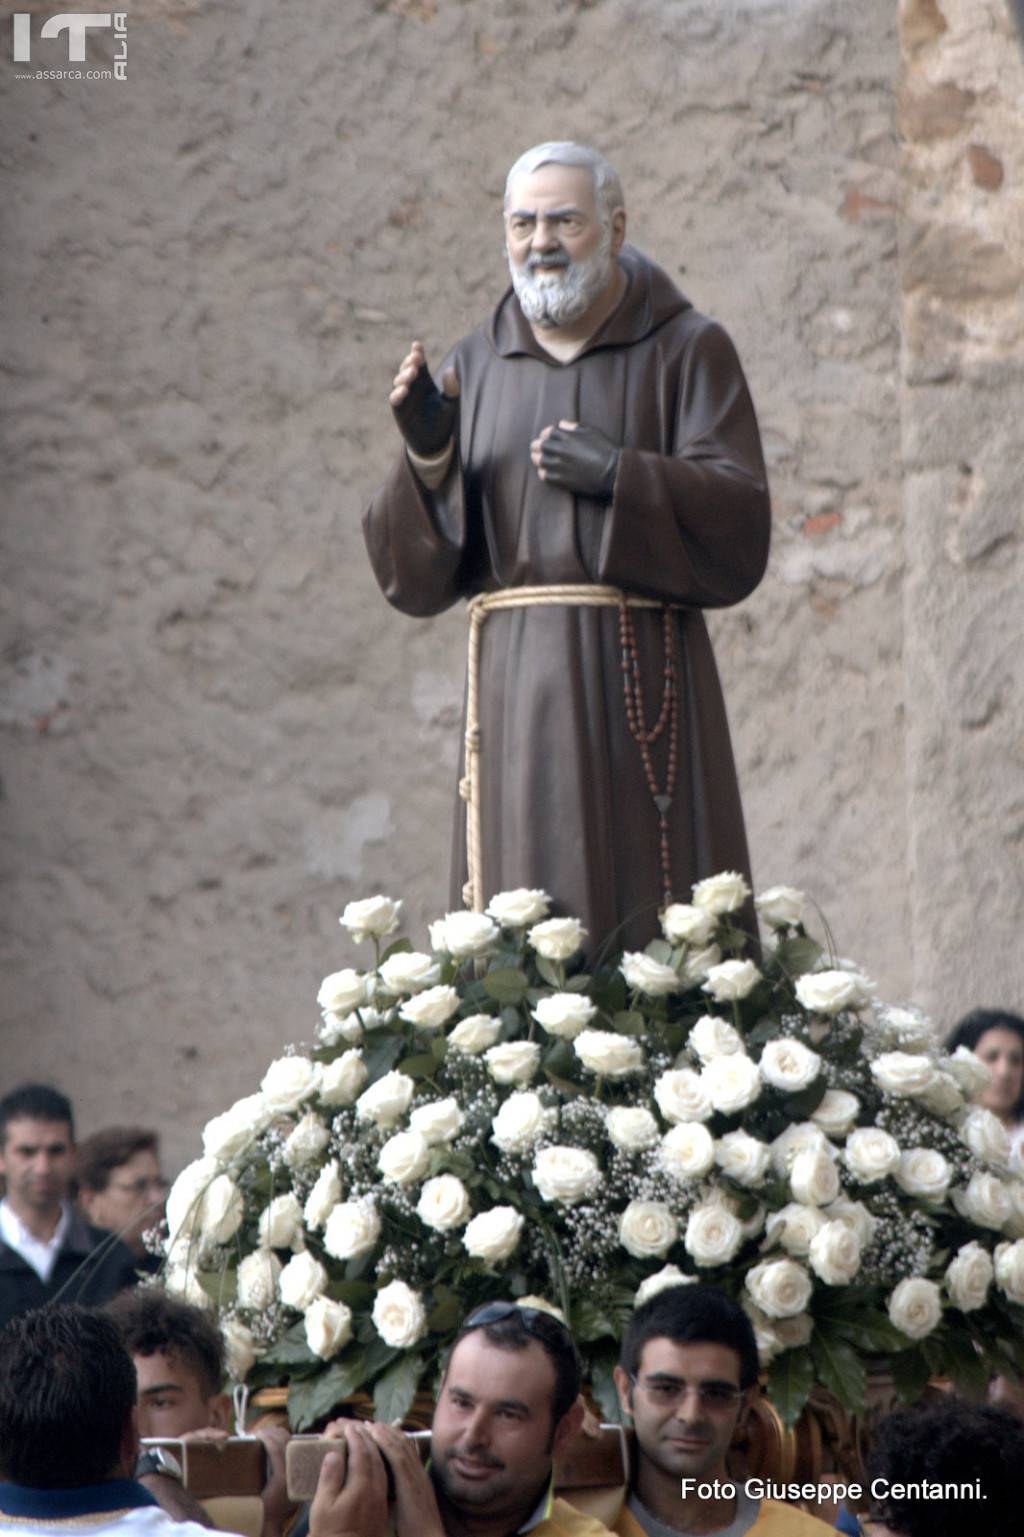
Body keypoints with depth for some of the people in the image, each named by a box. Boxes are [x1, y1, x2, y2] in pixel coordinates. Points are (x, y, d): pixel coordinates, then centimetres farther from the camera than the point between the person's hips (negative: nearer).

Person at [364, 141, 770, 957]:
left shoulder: (686, 351, 5)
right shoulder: (474, 369, 13)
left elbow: (740, 522, -6)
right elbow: (415, 575, 7)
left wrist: (618, 478, -17)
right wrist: (427, 456, -10)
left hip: (642, 677, -3)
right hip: (516, 680, 3)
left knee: (655, 927, -9)